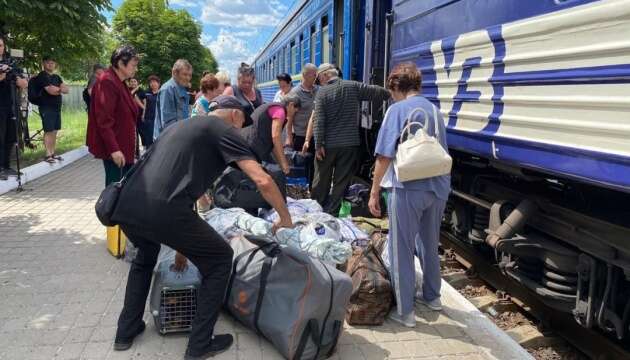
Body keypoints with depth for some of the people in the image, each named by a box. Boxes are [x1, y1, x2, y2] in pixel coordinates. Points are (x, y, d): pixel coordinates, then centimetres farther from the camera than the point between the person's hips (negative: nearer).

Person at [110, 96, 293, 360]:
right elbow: (263, 181, -2)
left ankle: (126, 331, 43)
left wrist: (181, 244, 41)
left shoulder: (180, 126, 33)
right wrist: (285, 218, 16)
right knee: (220, 260, 16)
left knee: (145, 256, 39)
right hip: (162, 211, -8)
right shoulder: (224, 129, 10)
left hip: (126, 207, 8)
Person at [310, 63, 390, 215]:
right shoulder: (354, 87, 1)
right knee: (341, 182, 8)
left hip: (328, 145, -1)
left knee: (321, 180, 13)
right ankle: (331, 212, 11)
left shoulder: (322, 92, -6)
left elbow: (318, 120, -12)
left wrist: (318, 144, -11)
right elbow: (377, 92, 2)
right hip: (350, 144, 1)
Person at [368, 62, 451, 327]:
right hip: (437, 188, 7)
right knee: (429, 244, 23)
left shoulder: (398, 110, -8)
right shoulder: (434, 110, 12)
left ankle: (405, 311, 11)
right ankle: (432, 296, 38)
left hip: (408, 189, -7)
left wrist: (374, 192, -5)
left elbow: (384, 156, -11)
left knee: (401, 250, 4)